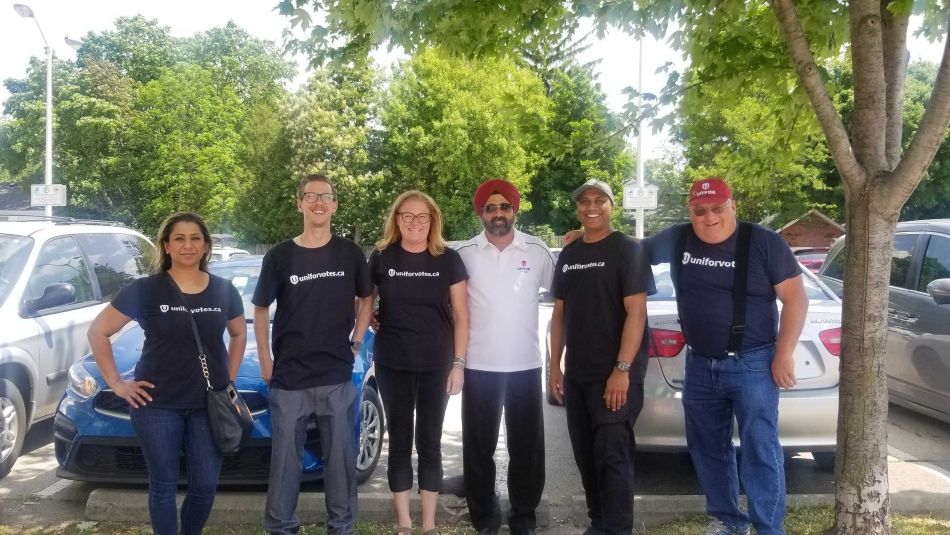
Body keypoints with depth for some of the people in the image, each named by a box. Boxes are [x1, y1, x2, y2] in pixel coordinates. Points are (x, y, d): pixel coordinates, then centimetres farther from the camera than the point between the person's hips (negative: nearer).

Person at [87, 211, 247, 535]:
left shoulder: (224, 290, 4)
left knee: (205, 486, 7)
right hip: (158, 405, -2)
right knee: (163, 485, 8)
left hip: (209, 405, 3)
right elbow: (98, 331, -2)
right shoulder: (144, 290, -6)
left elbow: (239, 334, 19)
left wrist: (230, 379, 9)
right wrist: (115, 383, -5)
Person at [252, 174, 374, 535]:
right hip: (288, 378, 0)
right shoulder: (279, 256, -1)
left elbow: (365, 299, 15)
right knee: (285, 460, 8)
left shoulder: (350, 253, 1)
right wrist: (265, 362, 3)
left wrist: (356, 343, 4)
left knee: (340, 457, 10)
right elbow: (261, 310, 9)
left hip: (338, 376, 1)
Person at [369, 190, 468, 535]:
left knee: (430, 441, 8)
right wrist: (378, 324, -2)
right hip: (392, 365, 1)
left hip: (436, 365, 0)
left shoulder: (448, 259, -3)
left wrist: (459, 363, -5)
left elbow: (460, 315, -1)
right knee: (400, 440, 8)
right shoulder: (381, 258, -1)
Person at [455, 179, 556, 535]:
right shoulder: (465, 254, -1)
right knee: (479, 446, 9)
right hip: (478, 366, 0)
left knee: (527, 446, 8)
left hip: (525, 365, 0)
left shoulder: (537, 251, -1)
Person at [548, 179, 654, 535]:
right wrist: (555, 365, 10)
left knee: (613, 455, -7)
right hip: (577, 373, 7)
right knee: (585, 454, 13)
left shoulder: (628, 250, -6)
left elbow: (636, 312, -13)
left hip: (615, 373, -6)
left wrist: (622, 369, -20)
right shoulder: (569, 255, 12)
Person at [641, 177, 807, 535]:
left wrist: (783, 354, -12)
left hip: (752, 364, -5)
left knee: (760, 449, -2)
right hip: (699, 366, 5)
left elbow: (795, 297, -7)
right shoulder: (677, 240, 2)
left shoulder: (763, 242, -8)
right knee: (706, 447, 14)